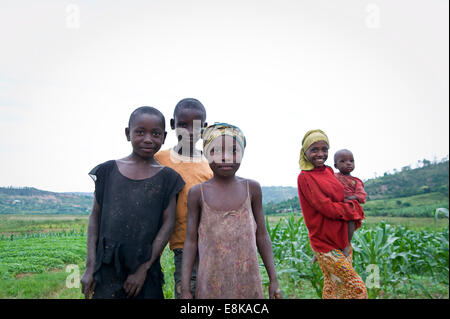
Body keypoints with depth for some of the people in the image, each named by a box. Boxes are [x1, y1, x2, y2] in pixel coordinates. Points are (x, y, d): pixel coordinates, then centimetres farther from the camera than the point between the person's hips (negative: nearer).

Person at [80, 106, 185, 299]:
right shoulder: (108, 171, 3)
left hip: (146, 269, 0)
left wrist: (144, 269, -6)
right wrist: (90, 266, 1)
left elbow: (167, 225, -2)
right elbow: (95, 217, 6)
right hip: (107, 268, 0)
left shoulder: (167, 178, 1)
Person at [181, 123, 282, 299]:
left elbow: (262, 235, 6)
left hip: (248, 283, 1)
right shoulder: (197, 193, -2)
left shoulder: (251, 188, 1)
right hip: (211, 283, -1)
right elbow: (191, 240, 1)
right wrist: (185, 288, -2)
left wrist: (273, 279, 5)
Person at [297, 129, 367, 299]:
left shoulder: (329, 171, 8)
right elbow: (327, 208, -18)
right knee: (358, 290, -5)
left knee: (333, 288, 15)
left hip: (342, 240, 7)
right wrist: (353, 207, -6)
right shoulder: (305, 177, -13)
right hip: (326, 243, -7)